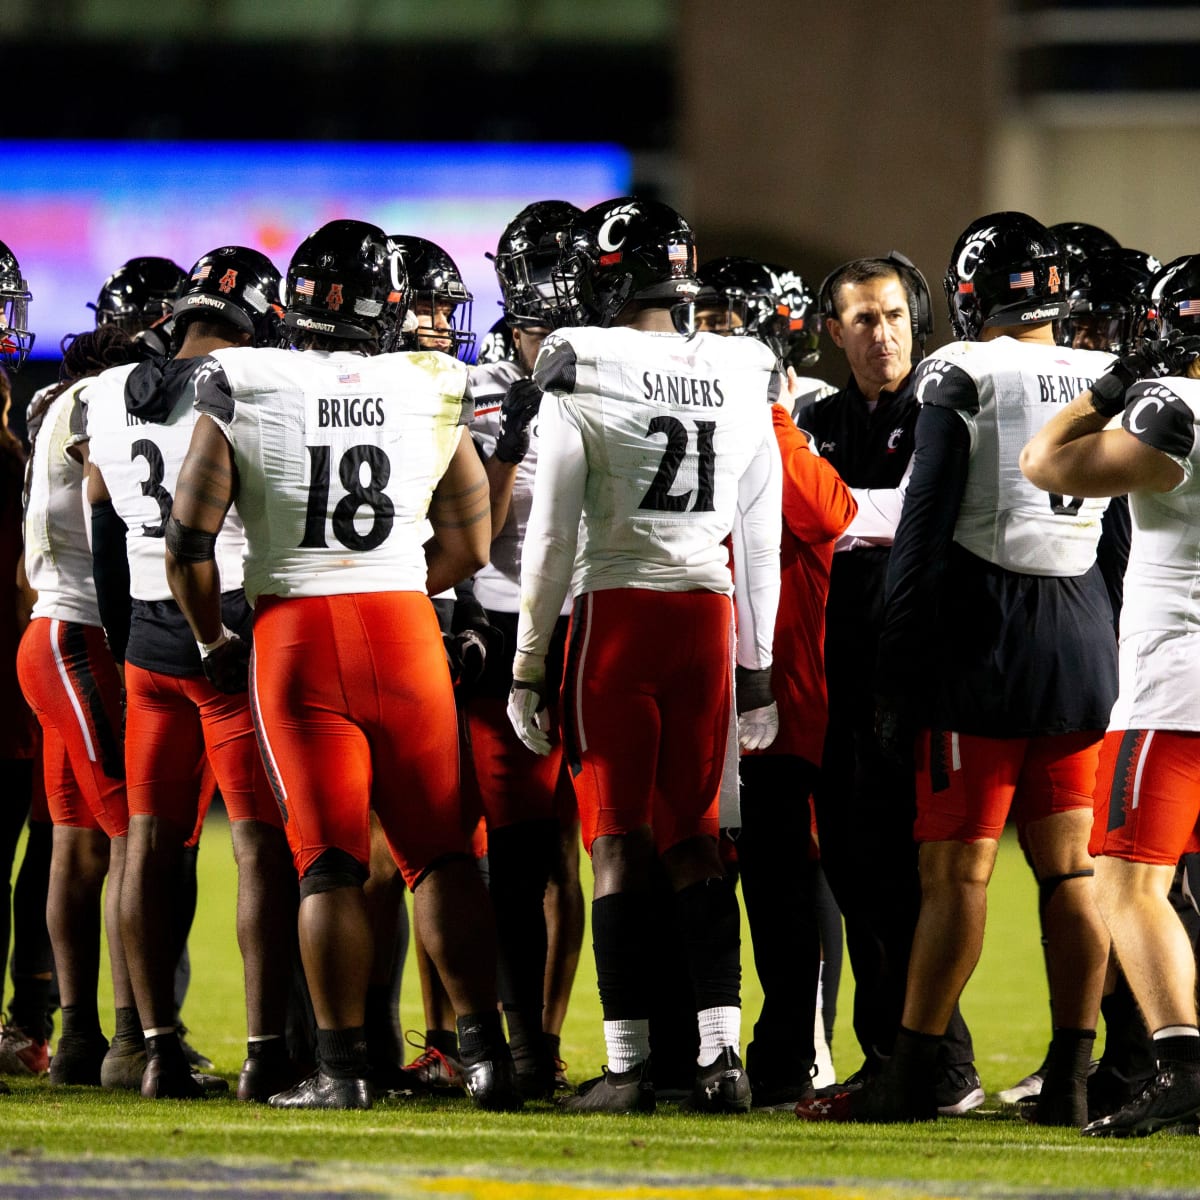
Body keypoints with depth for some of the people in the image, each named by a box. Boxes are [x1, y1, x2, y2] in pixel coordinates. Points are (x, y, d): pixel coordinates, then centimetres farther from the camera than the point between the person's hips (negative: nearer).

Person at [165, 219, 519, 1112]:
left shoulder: (242, 393, -3)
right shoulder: (433, 395, 3)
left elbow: (190, 540, -2)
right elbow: (470, 545, 12)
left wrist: (213, 639, 13)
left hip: (291, 630, -1)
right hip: (405, 631, 1)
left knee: (328, 859, 2)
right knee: (439, 847, 8)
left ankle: (342, 1065, -1)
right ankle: (483, 1047, 2)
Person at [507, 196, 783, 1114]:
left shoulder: (580, 385, -6)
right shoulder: (742, 385, 8)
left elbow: (552, 540, -6)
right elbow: (761, 544, 11)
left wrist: (530, 668, 0)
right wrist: (759, 670, 18)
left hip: (616, 614, -4)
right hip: (709, 618, 4)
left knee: (618, 840, 1)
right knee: (692, 838, 11)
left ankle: (629, 1062, -2)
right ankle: (721, 1048, 2)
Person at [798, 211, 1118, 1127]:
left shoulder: (966, 380, -8)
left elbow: (924, 535, -9)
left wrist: (898, 675, -4)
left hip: (988, 638, -5)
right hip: (1085, 638, 5)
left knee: (957, 868, -4)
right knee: (1069, 869, 7)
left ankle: (910, 1077, -2)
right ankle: (1071, 1079, 6)